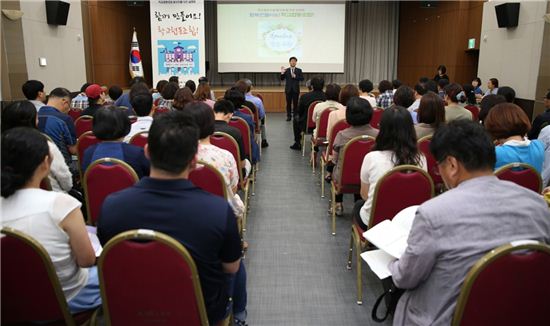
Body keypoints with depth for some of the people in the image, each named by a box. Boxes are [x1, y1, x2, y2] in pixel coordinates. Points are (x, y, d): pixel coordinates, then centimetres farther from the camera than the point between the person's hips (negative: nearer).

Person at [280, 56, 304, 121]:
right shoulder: (286, 70, 6)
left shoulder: (299, 70, 5)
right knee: (288, 103, 3)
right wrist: (282, 73, -18)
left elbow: (302, 78, -5)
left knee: (295, 103, 1)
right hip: (288, 89, 0)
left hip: (295, 89, 0)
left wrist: (295, 76, -17)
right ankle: (288, 116, 9)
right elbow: (282, 79, 0)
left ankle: (295, 116, 8)